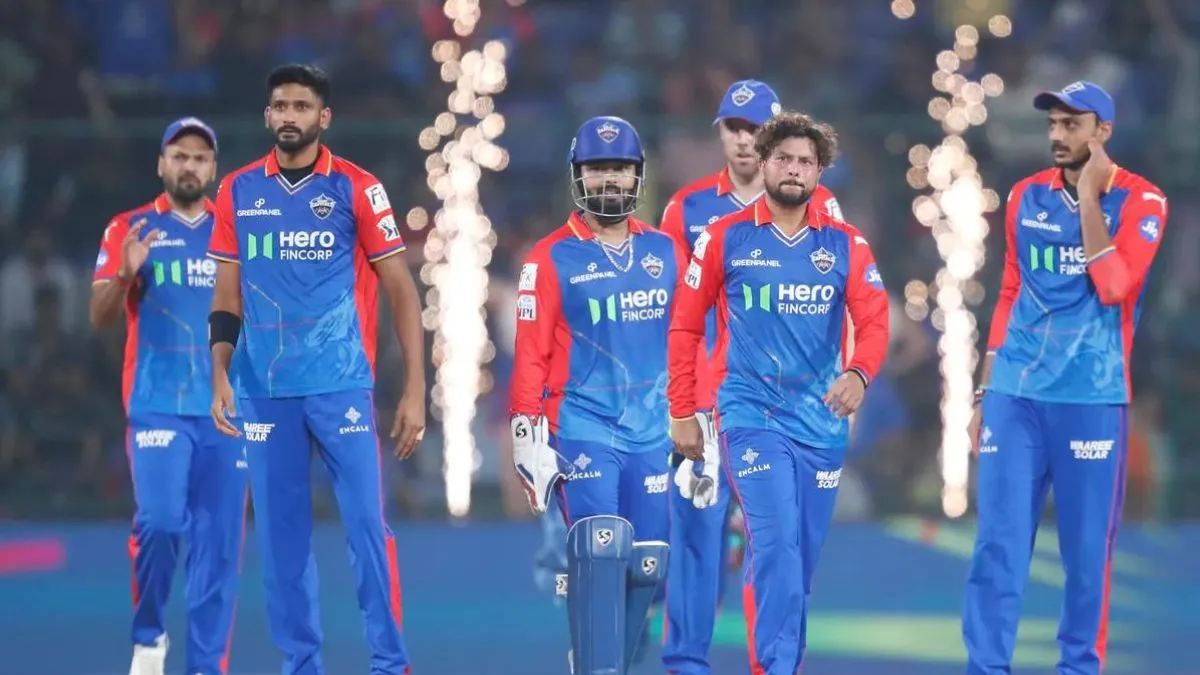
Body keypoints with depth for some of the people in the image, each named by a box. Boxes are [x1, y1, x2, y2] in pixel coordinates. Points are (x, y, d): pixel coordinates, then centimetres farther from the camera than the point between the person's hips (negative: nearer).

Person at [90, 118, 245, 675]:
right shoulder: (130, 229, 5)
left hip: (226, 406, 3)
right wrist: (125, 274, -22)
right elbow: (100, 318, -2)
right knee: (159, 520, -17)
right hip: (158, 405, -3)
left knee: (218, 541, 0)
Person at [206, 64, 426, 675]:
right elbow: (227, 299, 13)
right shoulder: (238, 192, 8)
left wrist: (415, 390, -4)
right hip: (264, 391, 3)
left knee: (366, 526, -6)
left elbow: (401, 291, 1)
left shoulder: (355, 189, -1)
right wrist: (220, 377, 1)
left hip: (341, 386, -3)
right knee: (280, 535, 5)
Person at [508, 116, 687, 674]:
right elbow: (530, 357, -3)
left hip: (653, 432, 4)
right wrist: (528, 438, -9)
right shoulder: (552, 259, -1)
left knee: (646, 564, 4)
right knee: (599, 554, -18)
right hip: (582, 426, -4)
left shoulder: (665, 252, 10)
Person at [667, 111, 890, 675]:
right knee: (776, 543, -17)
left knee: (802, 558, 11)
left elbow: (874, 320, -4)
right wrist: (682, 413, 3)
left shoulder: (844, 244, 4)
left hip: (820, 419, 3)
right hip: (750, 414, -3)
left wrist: (859, 373, -25)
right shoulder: (724, 239, -1)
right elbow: (685, 326, 4)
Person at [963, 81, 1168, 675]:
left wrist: (1088, 196, -14)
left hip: (1092, 398, -3)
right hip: (1015, 395, 3)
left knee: (1087, 549, 2)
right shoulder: (1026, 196, 10)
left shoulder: (1139, 200, -3)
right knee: (997, 543, -2)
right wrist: (984, 392, 12)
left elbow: (1113, 287, -16)